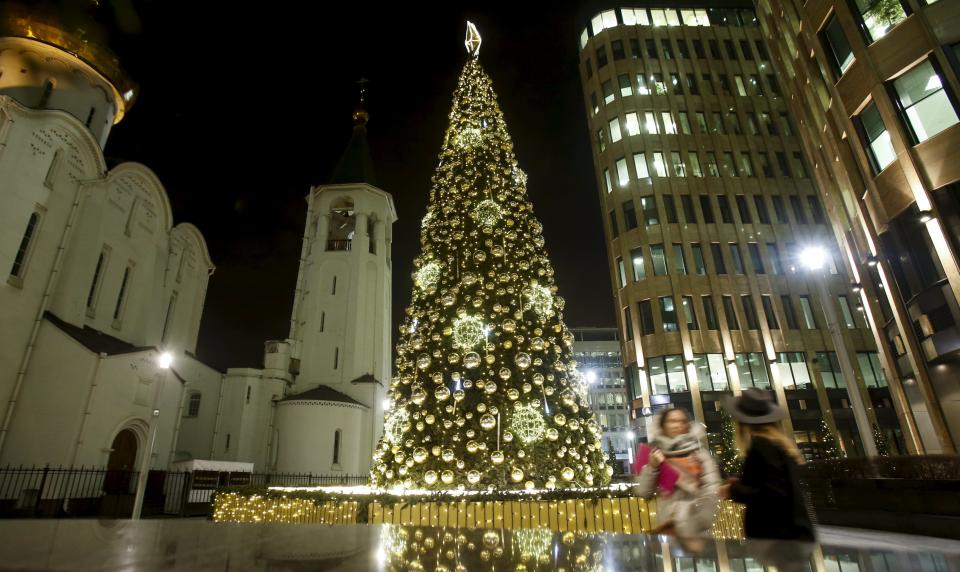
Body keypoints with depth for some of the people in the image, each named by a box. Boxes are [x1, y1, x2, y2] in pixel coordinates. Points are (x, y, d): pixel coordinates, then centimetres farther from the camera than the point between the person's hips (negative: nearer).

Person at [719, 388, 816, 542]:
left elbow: (774, 493, -23)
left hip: (778, 535, -9)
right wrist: (741, 484, 18)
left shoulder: (760, 446, -18)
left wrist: (734, 491, -13)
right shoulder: (779, 442, 10)